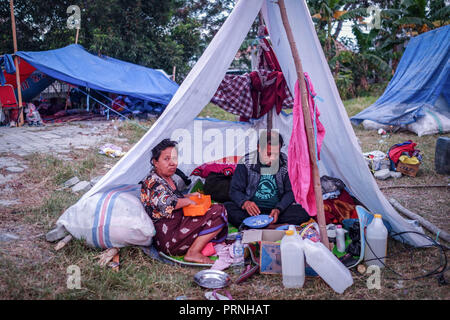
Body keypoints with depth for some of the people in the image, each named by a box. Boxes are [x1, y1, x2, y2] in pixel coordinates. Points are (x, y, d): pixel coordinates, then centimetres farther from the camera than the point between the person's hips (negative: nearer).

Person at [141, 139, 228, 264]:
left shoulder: (168, 179, 17)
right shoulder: (153, 181, -13)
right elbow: (166, 203, -30)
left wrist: (189, 196, 16)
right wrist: (188, 200, -14)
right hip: (168, 240, -10)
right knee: (218, 212, -16)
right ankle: (193, 253, -15)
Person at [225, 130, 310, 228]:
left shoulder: (286, 162, -4)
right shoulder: (246, 162, -6)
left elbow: (290, 191, 1)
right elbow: (235, 190, -3)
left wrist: (278, 209, -18)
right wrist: (245, 202, -25)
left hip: (279, 209, 1)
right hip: (253, 209, -1)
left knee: (303, 213, -27)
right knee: (227, 208, -27)